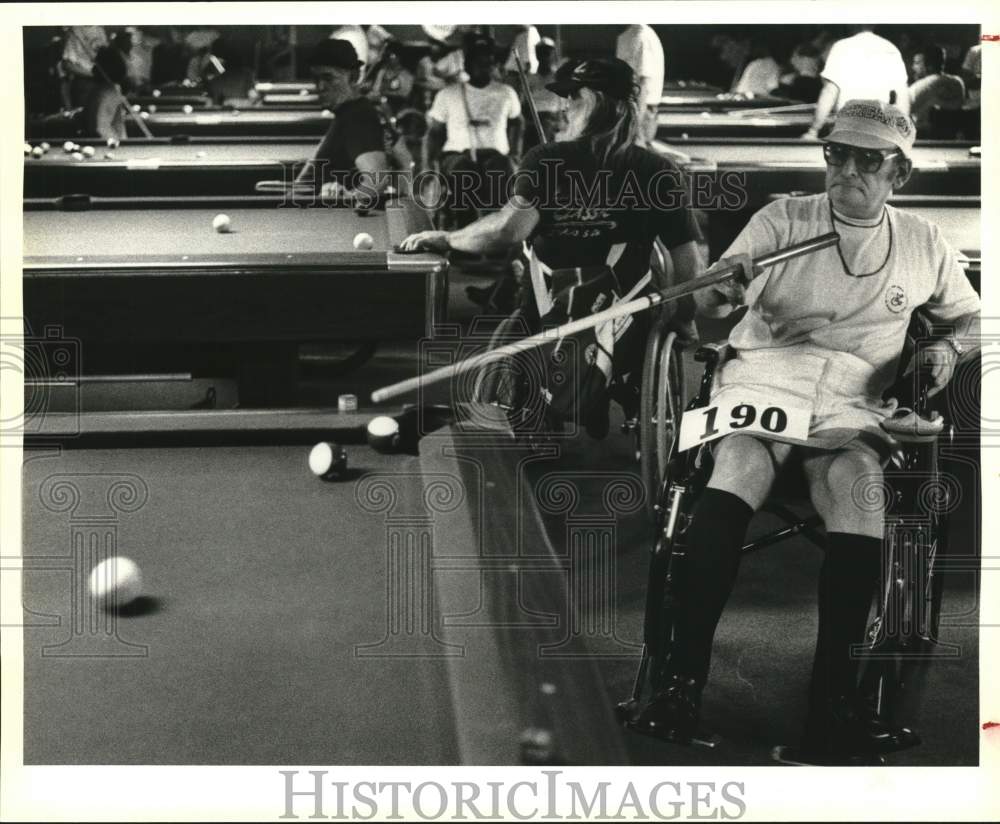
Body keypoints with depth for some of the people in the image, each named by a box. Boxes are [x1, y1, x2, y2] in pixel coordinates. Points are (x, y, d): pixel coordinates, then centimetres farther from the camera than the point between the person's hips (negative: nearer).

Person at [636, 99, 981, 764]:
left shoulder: (923, 243, 15)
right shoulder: (783, 219, 8)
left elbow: (973, 318, 27)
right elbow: (707, 304, -2)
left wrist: (949, 349, 4)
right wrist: (722, 290, -27)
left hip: (854, 406, 1)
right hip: (763, 382, -1)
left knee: (861, 490, -31)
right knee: (733, 472, -33)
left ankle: (835, 699, -26)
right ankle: (684, 677, -31)